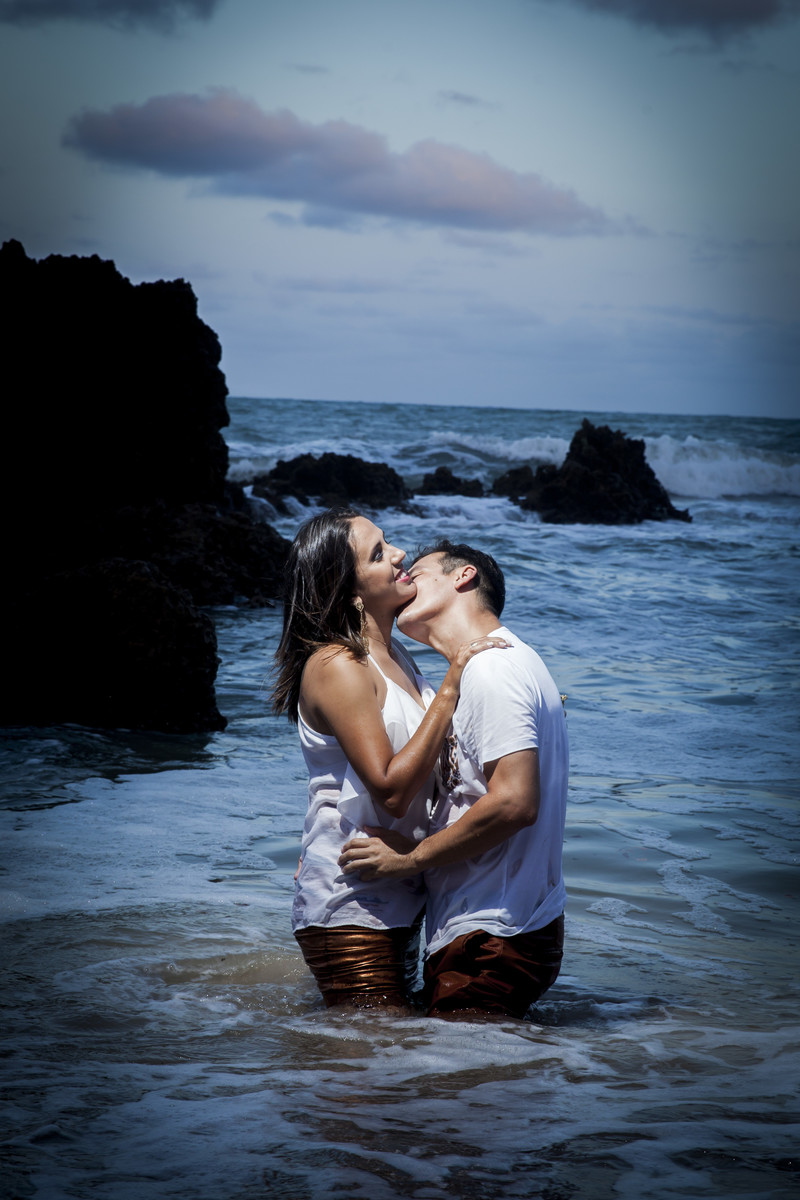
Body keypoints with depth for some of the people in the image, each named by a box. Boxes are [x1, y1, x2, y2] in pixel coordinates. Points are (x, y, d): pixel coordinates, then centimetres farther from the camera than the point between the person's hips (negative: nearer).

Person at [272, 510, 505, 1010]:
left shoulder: (393, 655, 10)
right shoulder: (335, 666, -17)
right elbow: (391, 790, -24)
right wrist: (449, 691, -24)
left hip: (396, 900, 9)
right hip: (351, 907, -9)